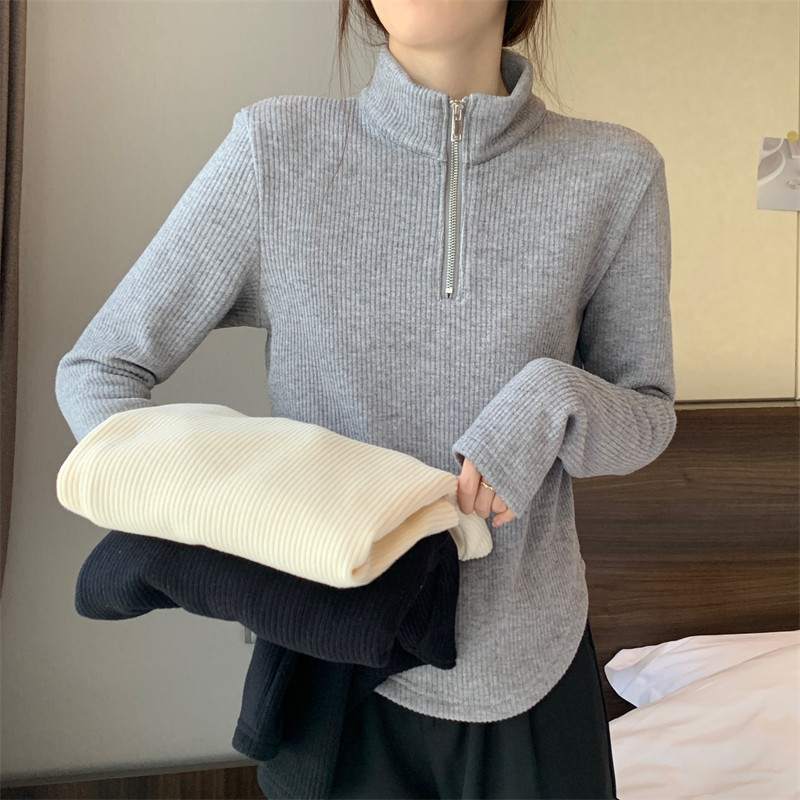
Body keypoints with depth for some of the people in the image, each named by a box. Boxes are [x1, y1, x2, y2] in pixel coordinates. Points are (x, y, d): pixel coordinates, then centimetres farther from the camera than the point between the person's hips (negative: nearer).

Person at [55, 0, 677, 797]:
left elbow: (649, 413, 2)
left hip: (533, 668, 2)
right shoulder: (275, 151, -11)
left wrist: (555, 403, -21)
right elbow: (97, 370, -5)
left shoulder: (613, 173, -8)